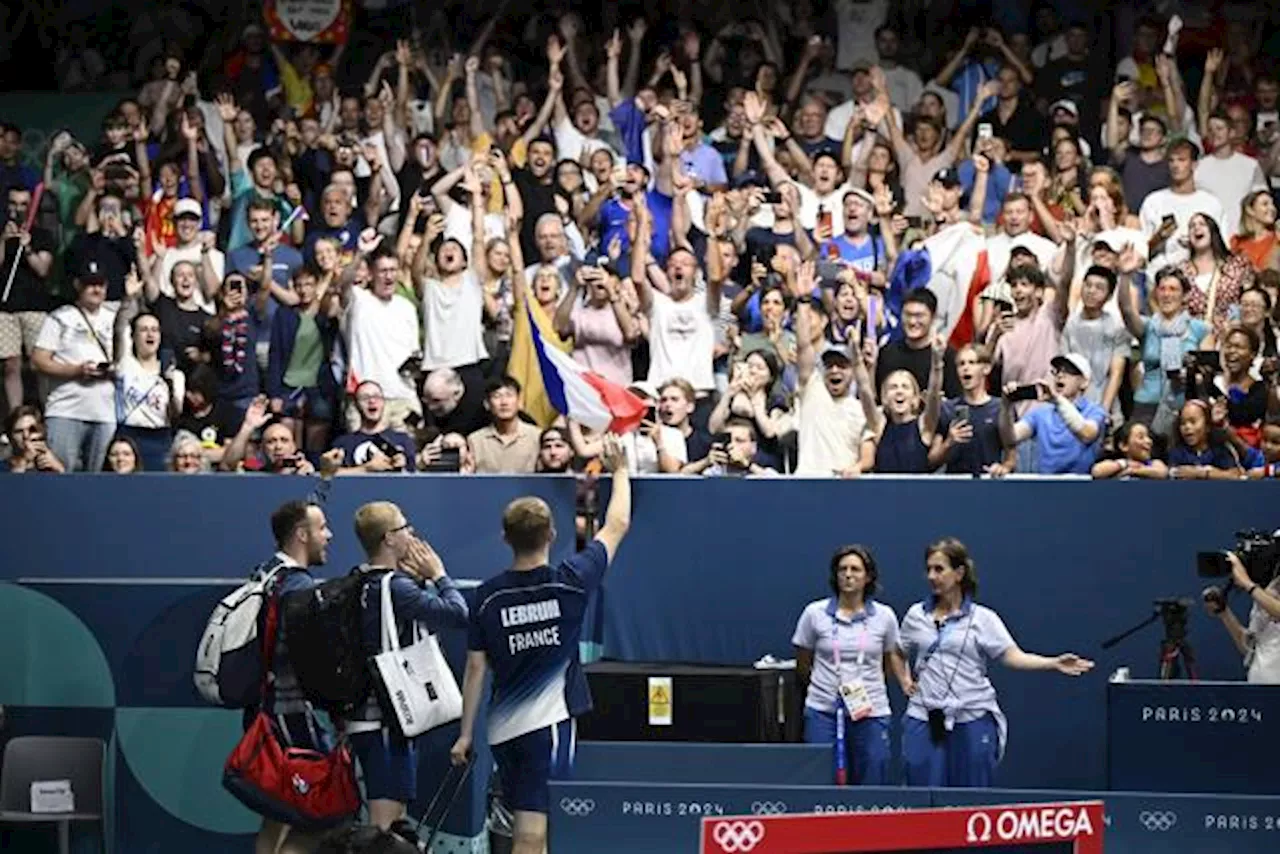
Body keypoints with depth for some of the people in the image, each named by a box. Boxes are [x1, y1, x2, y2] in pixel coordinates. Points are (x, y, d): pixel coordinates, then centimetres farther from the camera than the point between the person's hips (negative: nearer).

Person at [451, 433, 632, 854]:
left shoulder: (488, 595, -1)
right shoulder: (570, 582, -8)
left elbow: (475, 668, 3)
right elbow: (617, 526, 6)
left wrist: (465, 733, 12)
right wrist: (620, 470, 20)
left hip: (504, 727, 4)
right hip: (549, 722, -4)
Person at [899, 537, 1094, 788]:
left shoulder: (983, 618, 2)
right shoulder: (916, 615, 10)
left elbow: (1012, 656, -7)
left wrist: (1054, 663, -18)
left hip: (973, 722, -2)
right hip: (923, 722, 2)